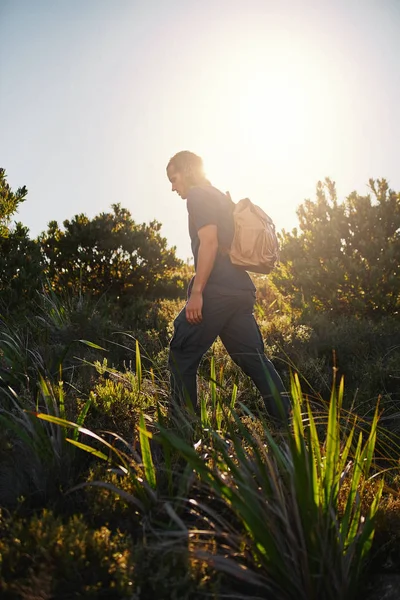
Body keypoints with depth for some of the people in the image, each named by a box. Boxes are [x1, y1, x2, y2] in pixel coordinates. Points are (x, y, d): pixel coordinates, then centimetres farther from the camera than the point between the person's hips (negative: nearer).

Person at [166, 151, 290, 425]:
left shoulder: (198, 195, 0)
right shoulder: (222, 197, 27)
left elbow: (209, 242, -15)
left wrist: (196, 292, -18)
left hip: (216, 290, -9)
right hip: (242, 290, 9)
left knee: (182, 357, -2)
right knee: (254, 358, 8)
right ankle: (287, 422, 6)